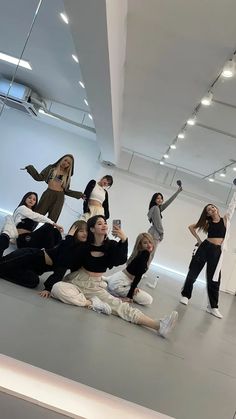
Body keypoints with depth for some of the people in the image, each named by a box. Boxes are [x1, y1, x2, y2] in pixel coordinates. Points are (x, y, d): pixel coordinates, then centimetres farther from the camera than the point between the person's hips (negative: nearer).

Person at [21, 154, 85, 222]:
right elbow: (39, 177, 7)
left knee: (52, 219, -3)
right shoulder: (51, 168, 10)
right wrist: (30, 168, -2)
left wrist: (79, 194, 7)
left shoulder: (67, 175, 12)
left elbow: (66, 190, 13)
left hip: (59, 197, 1)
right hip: (48, 194, 0)